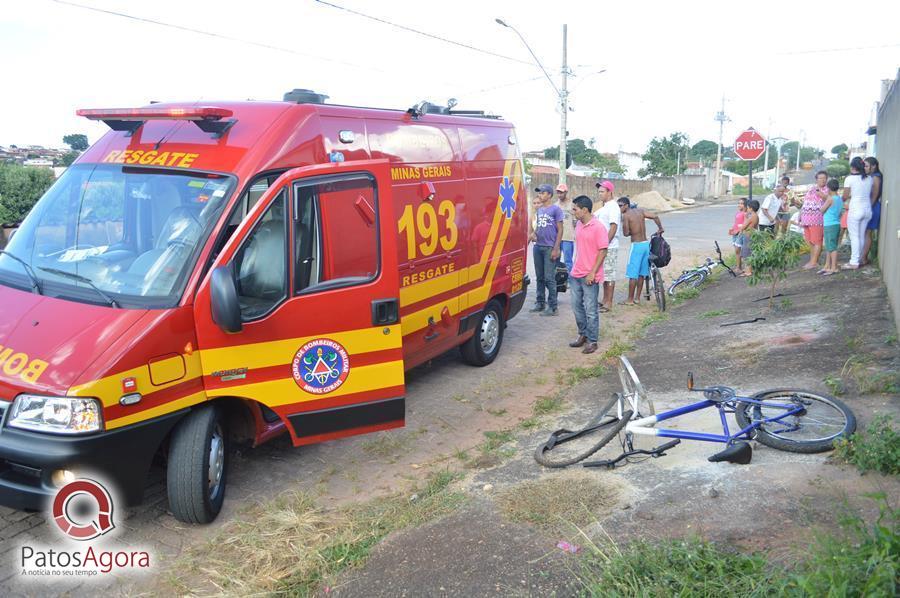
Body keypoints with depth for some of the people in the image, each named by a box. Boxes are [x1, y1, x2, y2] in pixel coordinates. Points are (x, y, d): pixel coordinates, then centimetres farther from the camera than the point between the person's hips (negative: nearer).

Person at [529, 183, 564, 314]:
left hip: (550, 248, -7)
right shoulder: (539, 209, 14)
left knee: (549, 278, -6)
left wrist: (556, 249, -14)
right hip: (538, 247, 7)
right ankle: (540, 303, 22)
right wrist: (533, 233, 1)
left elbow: (560, 230, -8)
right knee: (539, 277, 13)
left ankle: (552, 306, 0)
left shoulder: (556, 209, -6)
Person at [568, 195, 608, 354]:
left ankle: (592, 341, 12)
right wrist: (574, 268, 16)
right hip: (576, 274, 8)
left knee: (591, 310, 1)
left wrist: (593, 273, -18)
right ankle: (583, 334, 30)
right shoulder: (578, 225, 8)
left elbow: (603, 251, -16)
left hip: (590, 276, -8)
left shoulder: (598, 227, -15)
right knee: (576, 306, 15)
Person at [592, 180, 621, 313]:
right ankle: (604, 299, 23)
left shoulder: (613, 207, -14)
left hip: (609, 247, -9)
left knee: (609, 275, -4)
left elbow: (613, 228, -20)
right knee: (604, 274, 15)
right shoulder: (604, 207, 15)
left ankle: (609, 303, 1)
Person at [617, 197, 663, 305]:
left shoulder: (626, 215, -11)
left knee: (633, 274, -1)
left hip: (637, 245, -7)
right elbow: (655, 217, 3)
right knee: (641, 273, 13)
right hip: (646, 244, 7)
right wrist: (660, 228, 15)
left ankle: (630, 300, 3)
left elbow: (626, 233, -13)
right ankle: (637, 297, 20)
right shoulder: (640, 211, 8)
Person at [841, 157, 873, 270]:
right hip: (867, 210, 6)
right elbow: (871, 195, 10)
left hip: (855, 210, -6)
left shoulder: (849, 179, -11)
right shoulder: (869, 179, 5)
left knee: (854, 236, 0)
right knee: (862, 236, 15)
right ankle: (859, 259, 23)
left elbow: (845, 197, -5)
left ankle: (854, 262, 1)